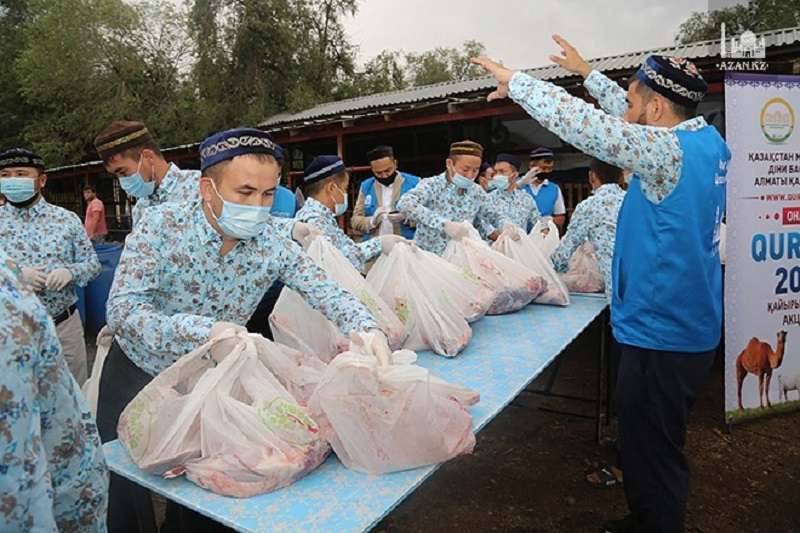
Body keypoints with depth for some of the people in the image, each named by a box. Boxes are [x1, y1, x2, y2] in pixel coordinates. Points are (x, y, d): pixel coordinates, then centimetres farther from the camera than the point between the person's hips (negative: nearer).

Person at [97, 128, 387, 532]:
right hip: (138, 373, -2)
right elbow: (122, 309, -31)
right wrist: (206, 330, -45)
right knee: (124, 488, 12)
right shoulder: (162, 225, -25)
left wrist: (368, 330, -37)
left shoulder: (274, 241, -17)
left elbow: (327, 294, -16)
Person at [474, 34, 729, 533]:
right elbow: (631, 122, 17)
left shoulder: (672, 151, -22)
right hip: (686, 324, 10)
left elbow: (585, 124, -25)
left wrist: (515, 80, -13)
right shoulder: (708, 139, 5)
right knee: (654, 445, 25)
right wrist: (586, 72, 23)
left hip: (661, 333, -10)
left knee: (651, 454, 7)